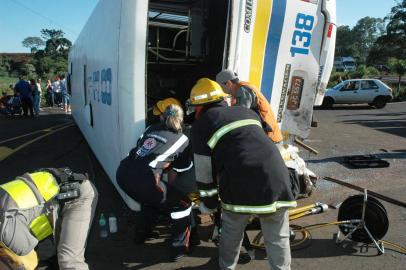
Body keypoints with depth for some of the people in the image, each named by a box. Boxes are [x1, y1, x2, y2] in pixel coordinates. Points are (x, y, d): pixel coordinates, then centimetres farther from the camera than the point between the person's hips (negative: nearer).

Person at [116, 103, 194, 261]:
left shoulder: (152, 128, 24)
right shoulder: (183, 140, 13)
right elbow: (174, 173, 16)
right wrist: (168, 188, 35)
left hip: (123, 172, 7)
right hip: (143, 180, -6)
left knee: (152, 196, 35)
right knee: (183, 204, 13)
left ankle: (142, 234, 49)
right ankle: (179, 248, 19)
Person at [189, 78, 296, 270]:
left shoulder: (201, 124, 10)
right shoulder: (247, 112, 24)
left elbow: (204, 171, 9)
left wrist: (209, 202, 21)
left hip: (241, 185, -3)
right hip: (276, 179, 4)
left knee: (231, 232, 22)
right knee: (278, 238, 18)